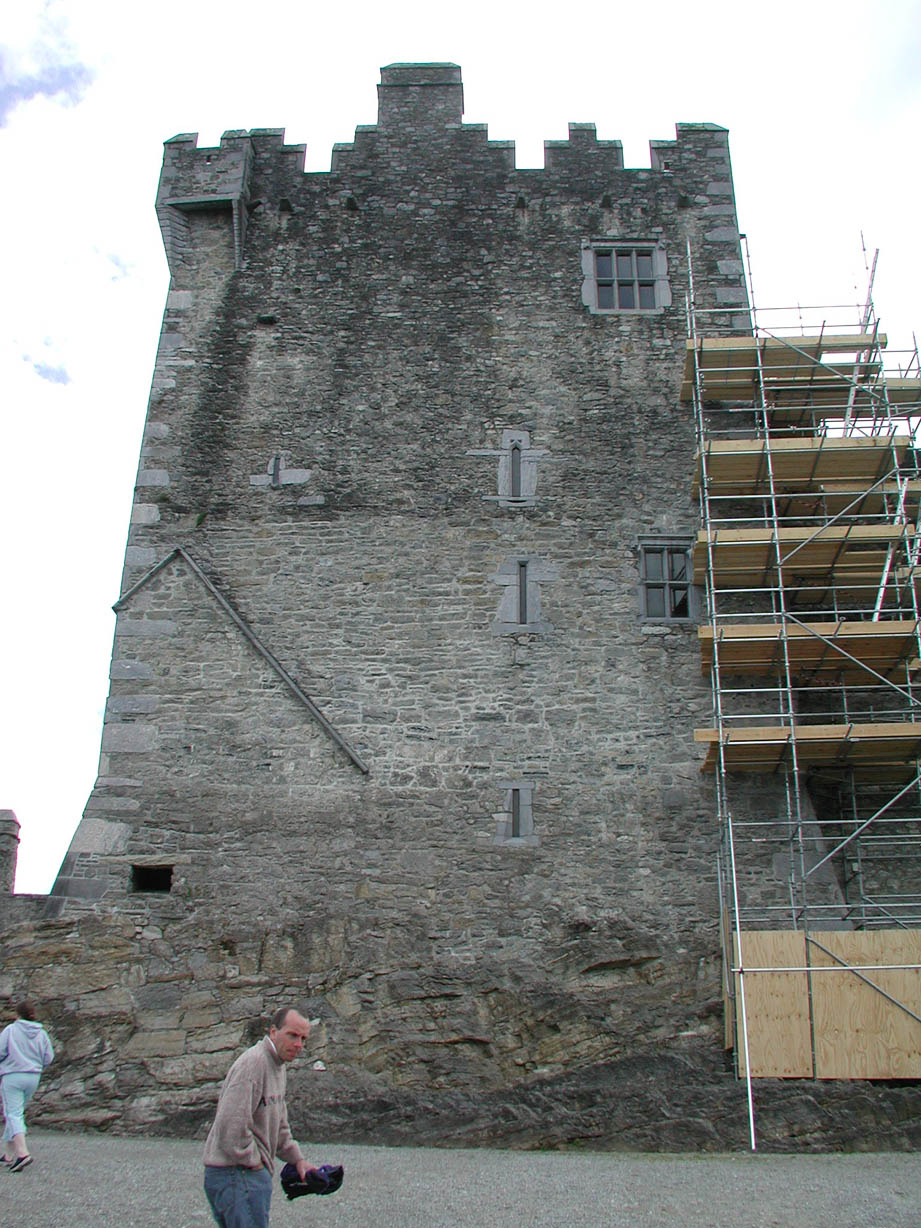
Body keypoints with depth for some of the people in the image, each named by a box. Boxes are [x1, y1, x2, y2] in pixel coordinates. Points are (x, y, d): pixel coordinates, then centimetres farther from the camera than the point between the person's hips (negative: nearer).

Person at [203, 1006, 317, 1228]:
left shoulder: (278, 1067, 14)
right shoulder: (253, 1063, -21)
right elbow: (231, 1126, -27)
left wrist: (297, 1159, 19)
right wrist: (252, 1161, -16)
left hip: (254, 1173, 10)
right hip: (236, 1175, -10)